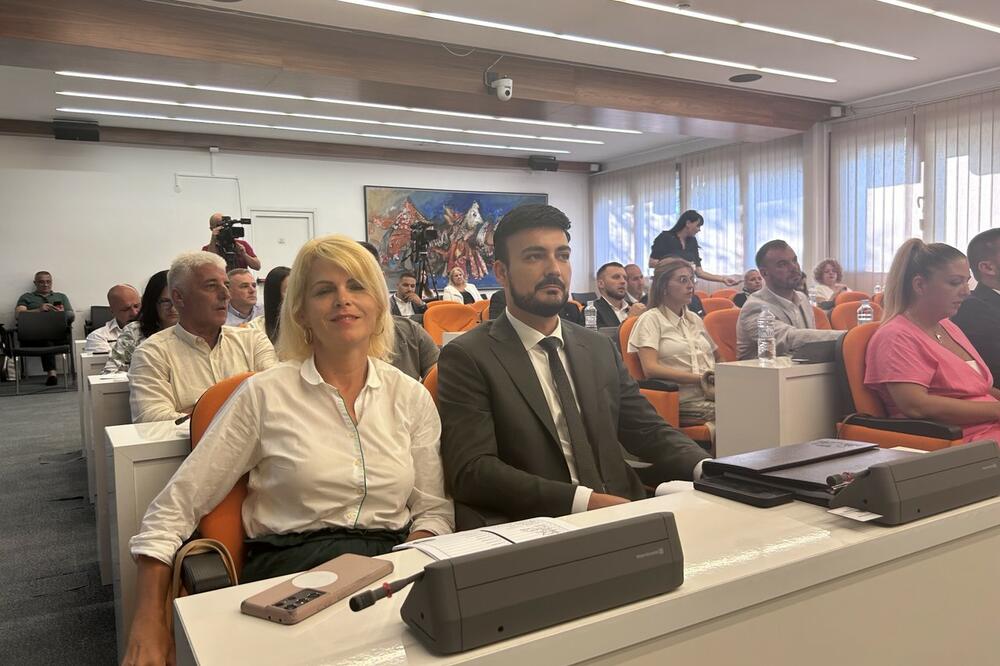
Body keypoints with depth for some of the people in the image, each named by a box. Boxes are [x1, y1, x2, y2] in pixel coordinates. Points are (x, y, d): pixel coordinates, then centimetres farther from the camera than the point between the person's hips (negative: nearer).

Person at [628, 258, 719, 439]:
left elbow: (718, 356, 28)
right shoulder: (651, 319, 3)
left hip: (714, 394, 7)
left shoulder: (695, 319, 25)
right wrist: (700, 378, -14)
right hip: (685, 402, -6)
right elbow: (650, 368, -10)